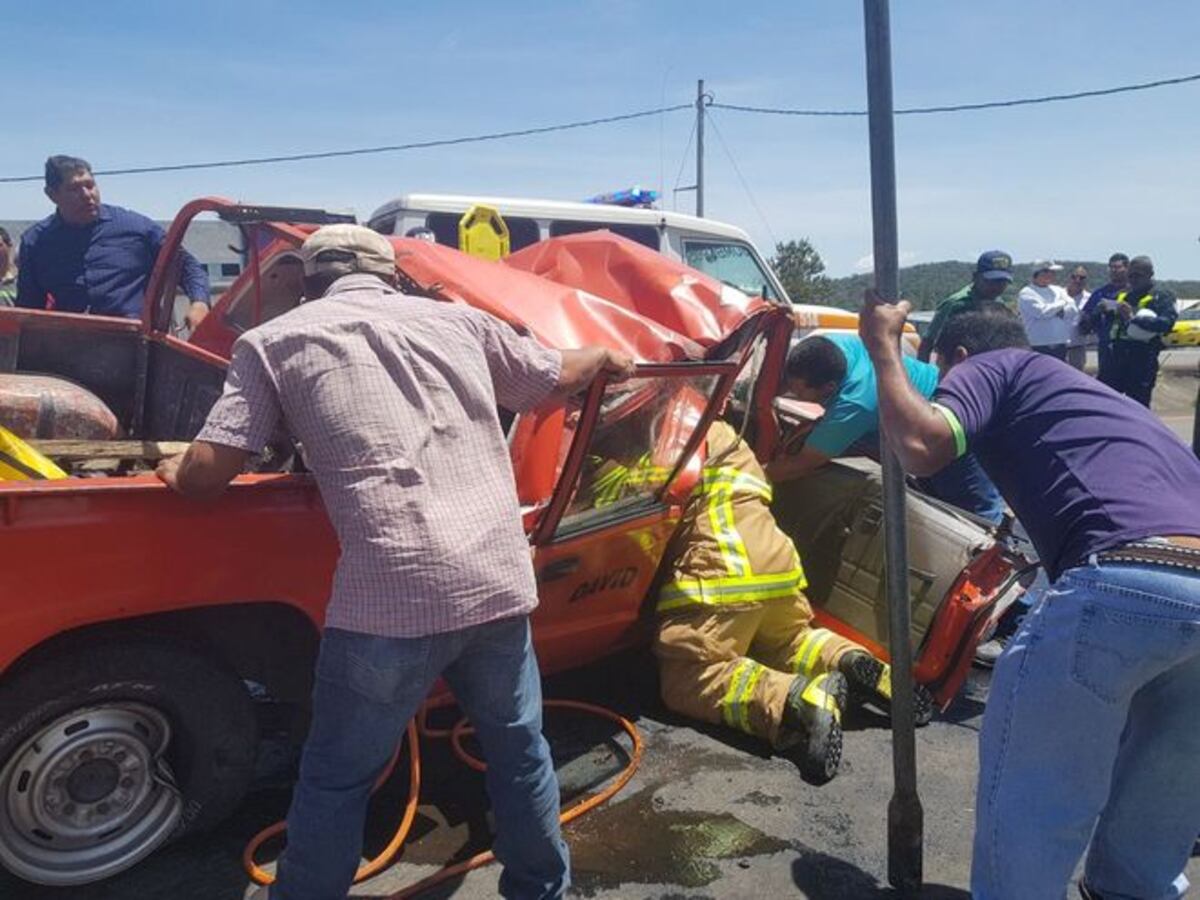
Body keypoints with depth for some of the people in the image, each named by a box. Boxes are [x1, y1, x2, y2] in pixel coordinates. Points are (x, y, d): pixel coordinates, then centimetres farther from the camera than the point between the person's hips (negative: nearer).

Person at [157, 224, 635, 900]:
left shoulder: (275, 340, 8)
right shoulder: (459, 320, 16)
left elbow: (207, 473, 2)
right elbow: (559, 377, 30)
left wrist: (175, 471, 26)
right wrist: (607, 356, 52)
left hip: (390, 599, -4)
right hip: (501, 583, 4)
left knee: (336, 780, 16)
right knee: (519, 745, 25)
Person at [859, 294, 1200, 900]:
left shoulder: (991, 368, 15)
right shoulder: (1093, 394, 38)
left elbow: (921, 446, -5)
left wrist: (883, 346, 10)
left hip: (1125, 586, -8)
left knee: (1027, 791, 10)